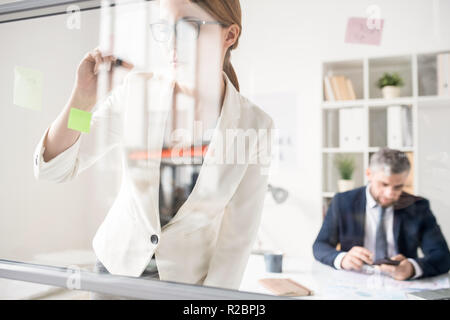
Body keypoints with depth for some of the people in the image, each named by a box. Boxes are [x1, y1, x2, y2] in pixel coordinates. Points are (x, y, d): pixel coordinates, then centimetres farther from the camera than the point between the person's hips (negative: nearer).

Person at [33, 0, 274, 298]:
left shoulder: (254, 127, -20)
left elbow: (237, 240, -14)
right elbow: (53, 168, -13)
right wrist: (82, 97, -29)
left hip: (190, 278, -1)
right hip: (117, 261, 2)